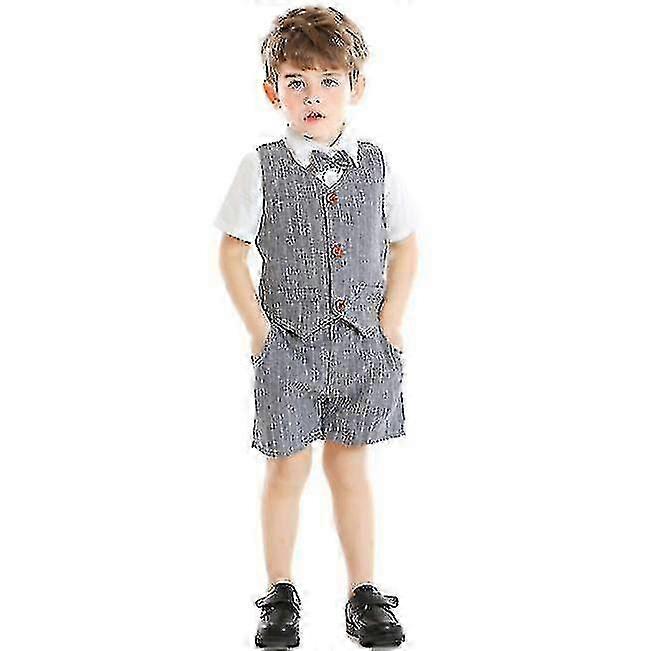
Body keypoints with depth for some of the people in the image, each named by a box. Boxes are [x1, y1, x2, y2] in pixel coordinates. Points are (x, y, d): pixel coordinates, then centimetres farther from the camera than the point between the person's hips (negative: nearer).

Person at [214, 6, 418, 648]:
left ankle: (364, 596, 22)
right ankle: (280, 596, 24)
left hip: (362, 343, 2)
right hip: (289, 343, -2)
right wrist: (259, 328, -7)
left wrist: (390, 322, 1)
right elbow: (231, 252, -1)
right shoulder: (262, 167, -5)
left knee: (350, 468, 11)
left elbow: (404, 244, 10)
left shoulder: (375, 165, 2)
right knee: (287, 470, 7)